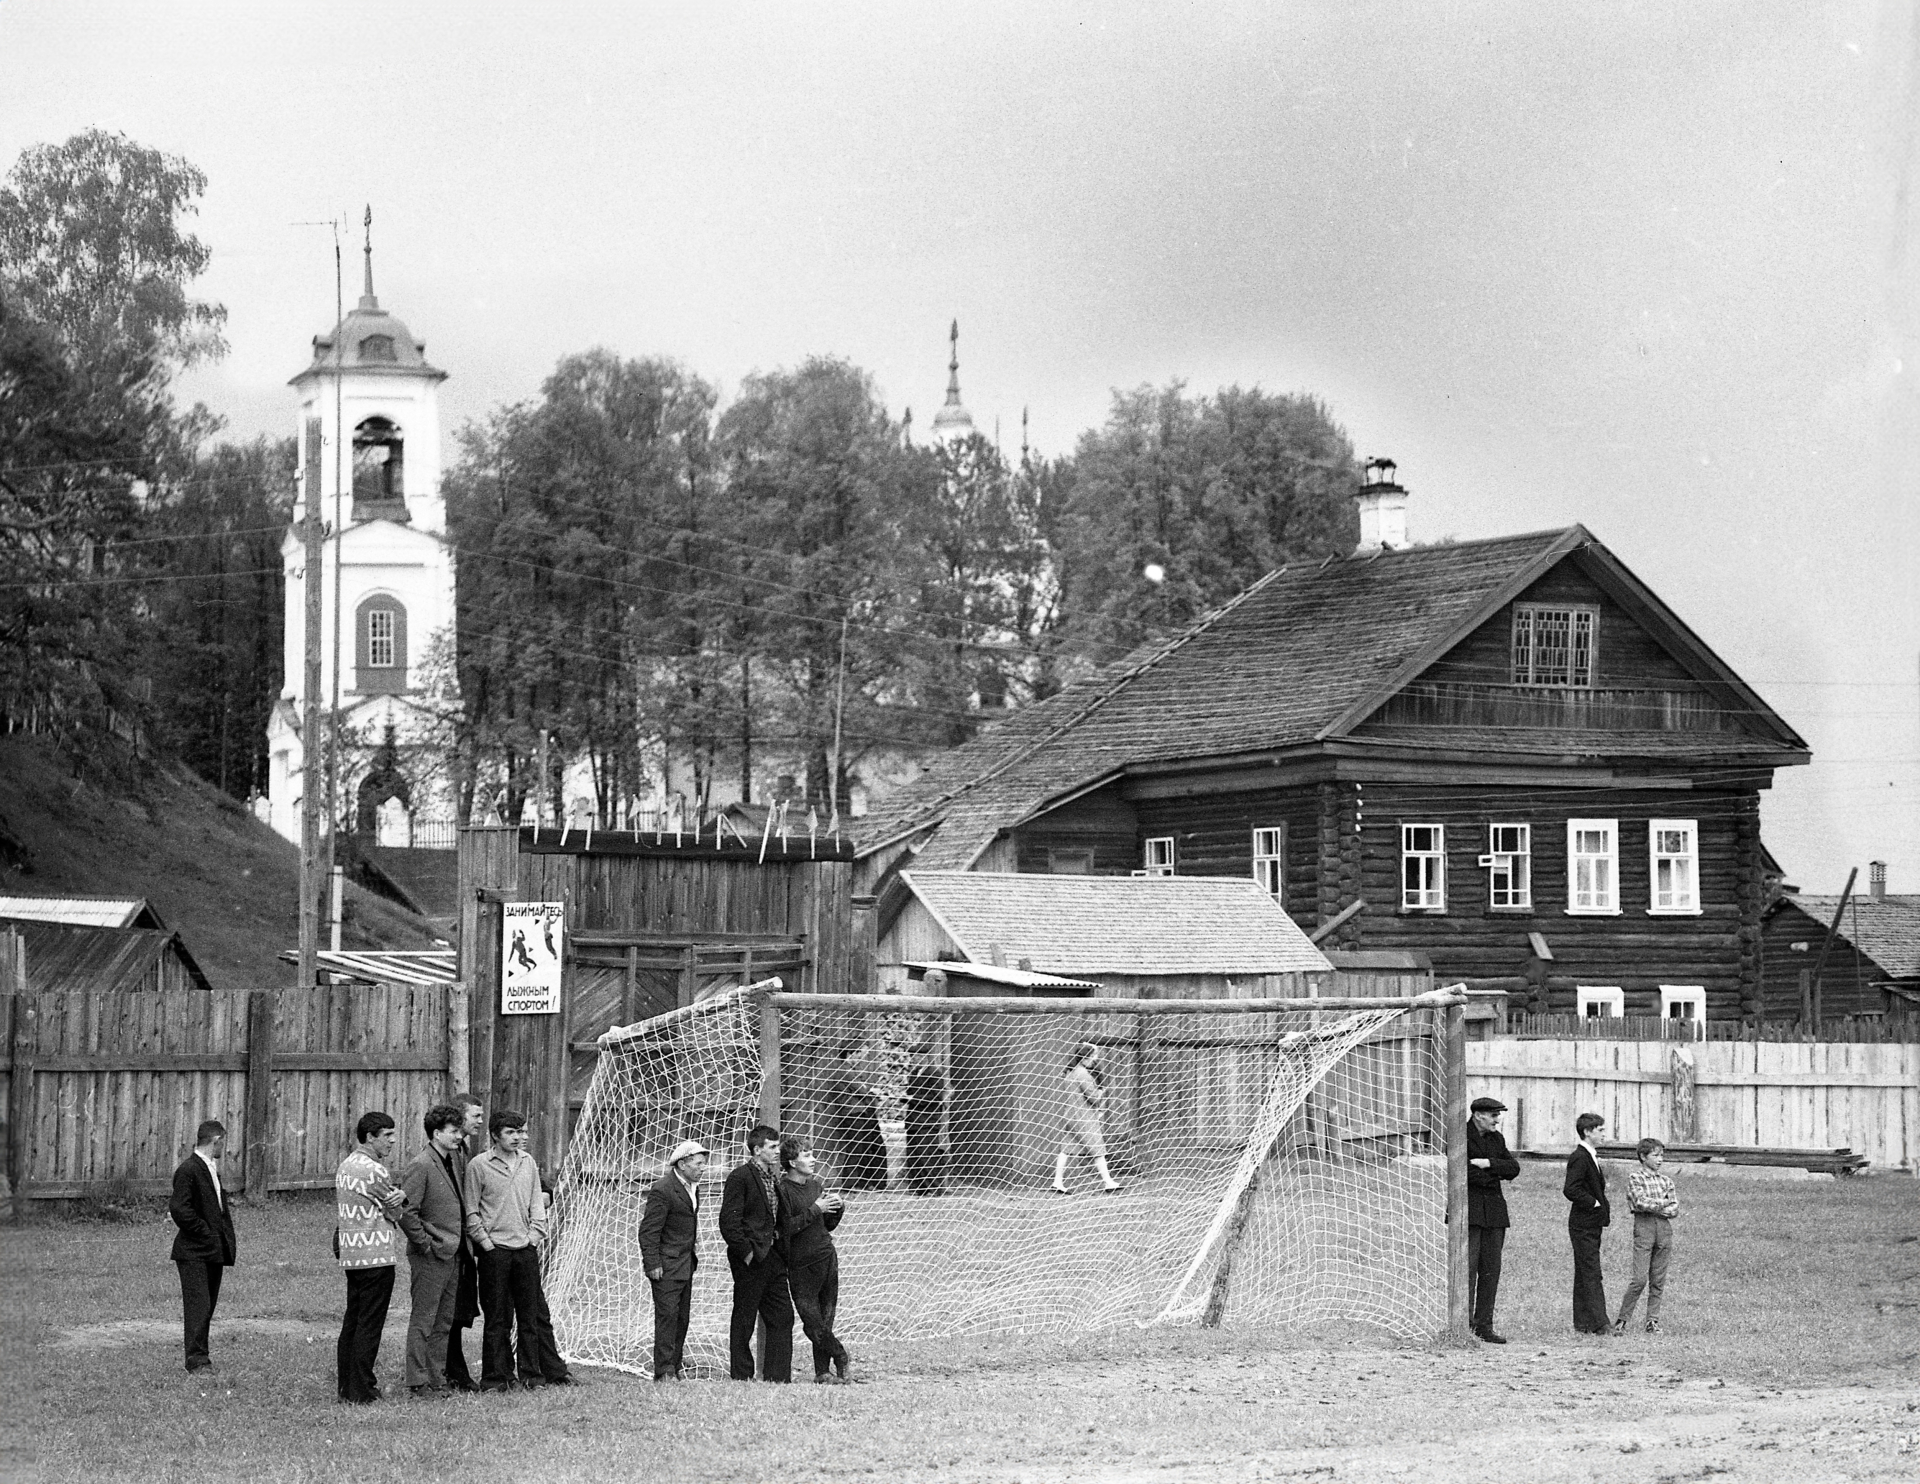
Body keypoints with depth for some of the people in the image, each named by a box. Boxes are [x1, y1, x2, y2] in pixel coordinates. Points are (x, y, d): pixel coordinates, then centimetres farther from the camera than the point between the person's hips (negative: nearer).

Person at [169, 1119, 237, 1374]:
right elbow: (179, 1210, -20)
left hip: (213, 1251, 9)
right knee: (198, 1305, -10)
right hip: (194, 1251, -9)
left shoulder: (211, 1169, 16)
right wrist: (206, 1233, -15)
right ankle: (196, 1358, -10)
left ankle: (199, 1355, 16)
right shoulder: (188, 1170, -14)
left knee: (207, 1306, 10)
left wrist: (228, 1242, 11)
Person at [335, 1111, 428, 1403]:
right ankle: (361, 1391, -3)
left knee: (352, 1321, 13)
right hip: (376, 1256, -9)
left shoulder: (345, 1166, 12)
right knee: (369, 1324, -4)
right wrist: (424, 1239, 7)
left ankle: (346, 1387, 17)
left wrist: (396, 1193, -7)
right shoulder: (374, 1171, -15)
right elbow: (399, 1212, -7)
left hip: (350, 1255, 9)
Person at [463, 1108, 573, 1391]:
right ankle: (496, 1378, 5)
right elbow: (471, 1212, -3)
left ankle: (533, 1373, 13)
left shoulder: (528, 1162, 11)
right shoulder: (478, 1166, -4)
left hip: (526, 1249, 5)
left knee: (535, 1314, 6)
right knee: (497, 1319, -1)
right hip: (495, 1250, -5)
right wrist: (485, 1242, -9)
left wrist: (535, 1235, 3)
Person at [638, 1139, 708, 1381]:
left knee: (682, 1319, 9)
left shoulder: (692, 1187, 11)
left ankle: (674, 1370, 13)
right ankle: (664, 1371, -9)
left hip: (685, 1264, 9)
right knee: (667, 1315, -10)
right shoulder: (662, 1190, -17)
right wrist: (653, 1265, -18)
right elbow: (648, 1231, -16)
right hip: (666, 1265, -9)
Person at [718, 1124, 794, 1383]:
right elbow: (729, 1222, -16)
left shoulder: (773, 1178, 15)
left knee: (782, 1318, 5)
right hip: (750, 1260, -8)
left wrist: (782, 1249, 11)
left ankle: (778, 1377, 8)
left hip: (773, 1257, 8)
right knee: (743, 1322, 2)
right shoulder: (740, 1177, -11)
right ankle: (741, 1377, 9)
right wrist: (746, 1253, -17)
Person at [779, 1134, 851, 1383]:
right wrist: (815, 1210, -17)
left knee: (826, 1319, 3)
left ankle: (823, 1371, 8)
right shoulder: (783, 1190, -9)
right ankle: (840, 1357, 13)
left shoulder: (817, 1184, 11)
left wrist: (838, 1209, -1)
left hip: (827, 1257, 5)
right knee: (812, 1322, -7)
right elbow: (786, 1228, -18)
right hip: (800, 1264, -5)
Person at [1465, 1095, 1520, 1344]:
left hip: (1494, 1210, 6)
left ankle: (1484, 1325, 8)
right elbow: (1463, 1172, -15)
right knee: (1467, 1266, -12)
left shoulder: (1496, 1138, 17)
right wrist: (1495, 1174, -7)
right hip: (1469, 1208, -6)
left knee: (1491, 1268, 4)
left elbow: (1513, 1168, 8)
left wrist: (1489, 1164, -8)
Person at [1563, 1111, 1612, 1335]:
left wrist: (1603, 1205, 8)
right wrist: (1594, 1203, -17)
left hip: (1592, 1224, 10)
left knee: (1584, 1274, 12)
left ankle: (1583, 1323, 15)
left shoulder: (1590, 1157, 16)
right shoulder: (1579, 1158, -15)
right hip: (1584, 1225, -10)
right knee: (1591, 1275, -11)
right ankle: (1599, 1324, -13)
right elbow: (1570, 1190, -24)